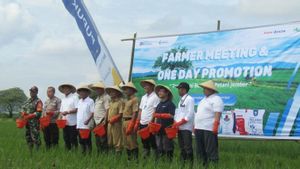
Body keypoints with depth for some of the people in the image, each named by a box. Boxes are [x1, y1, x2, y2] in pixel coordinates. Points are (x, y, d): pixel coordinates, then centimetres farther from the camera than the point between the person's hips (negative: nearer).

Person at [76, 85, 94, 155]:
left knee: (87, 141, -3)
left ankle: (89, 153, 3)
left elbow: (93, 113, -11)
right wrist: (77, 122, 13)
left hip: (87, 125, -7)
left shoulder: (90, 101, -7)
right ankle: (83, 153, 20)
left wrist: (88, 120, -22)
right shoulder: (79, 101, 14)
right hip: (79, 125, 7)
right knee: (81, 141, 11)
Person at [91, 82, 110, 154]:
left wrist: (105, 120, -22)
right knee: (97, 140, 12)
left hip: (102, 122, -10)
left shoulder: (105, 97, -9)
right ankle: (99, 154, 19)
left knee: (103, 140, -9)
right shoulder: (97, 98, 20)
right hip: (97, 122, 10)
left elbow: (107, 109, -17)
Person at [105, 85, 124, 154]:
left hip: (116, 124, -8)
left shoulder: (120, 102, -9)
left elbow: (121, 114, -14)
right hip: (110, 123, 8)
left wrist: (113, 119, -18)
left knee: (117, 141, -4)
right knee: (110, 142, 12)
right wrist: (109, 120, 7)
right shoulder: (111, 102, 17)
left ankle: (118, 154, 0)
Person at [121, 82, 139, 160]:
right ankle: (129, 157, 23)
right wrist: (124, 123, 15)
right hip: (124, 121, 10)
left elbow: (135, 113, -17)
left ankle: (135, 158, -3)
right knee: (126, 141, 14)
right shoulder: (127, 100, 17)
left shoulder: (135, 99, -11)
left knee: (132, 141, -7)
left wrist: (131, 125, -21)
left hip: (130, 121, -10)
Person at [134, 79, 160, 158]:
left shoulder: (155, 97, -7)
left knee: (153, 143, -4)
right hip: (142, 124, 8)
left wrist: (151, 122, -18)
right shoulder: (143, 97, 17)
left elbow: (156, 111, -13)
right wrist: (137, 122, 13)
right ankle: (144, 158, 17)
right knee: (144, 144, 12)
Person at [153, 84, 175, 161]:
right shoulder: (159, 105, 19)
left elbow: (171, 116, -15)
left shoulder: (170, 104, -4)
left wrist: (159, 115, -19)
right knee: (159, 149, 10)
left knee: (167, 149, -4)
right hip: (158, 130, 7)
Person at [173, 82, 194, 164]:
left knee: (188, 147, -8)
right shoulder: (181, 100, 19)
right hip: (179, 128, 8)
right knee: (181, 147, 10)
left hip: (186, 127, -8)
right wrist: (175, 122, 3)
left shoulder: (189, 99, -6)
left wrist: (180, 123, -15)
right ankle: (182, 162, 15)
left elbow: (190, 114, -13)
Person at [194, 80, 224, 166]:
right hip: (199, 128, 10)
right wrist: (195, 126, 21)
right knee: (200, 150, 13)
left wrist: (215, 126, -26)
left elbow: (217, 114, -17)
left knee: (211, 151, -8)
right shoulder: (204, 99, 22)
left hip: (209, 129, -10)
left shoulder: (216, 99, -7)